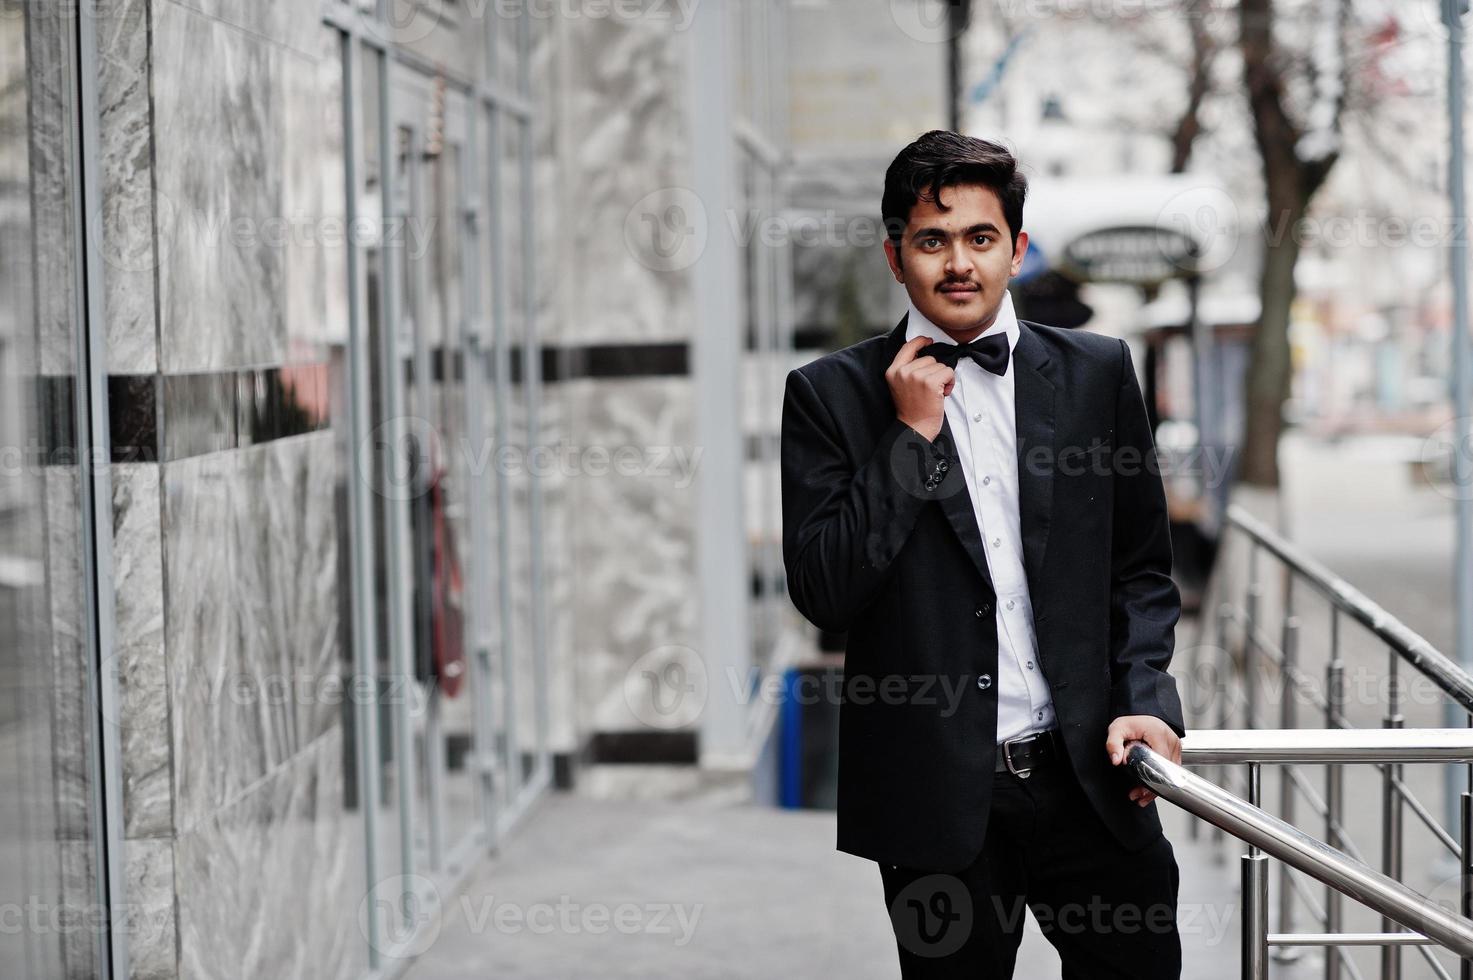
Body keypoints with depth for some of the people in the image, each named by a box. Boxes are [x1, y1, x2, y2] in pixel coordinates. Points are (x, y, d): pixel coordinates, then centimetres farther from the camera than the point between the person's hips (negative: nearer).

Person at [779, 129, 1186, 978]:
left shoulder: (1097, 371, 6)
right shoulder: (831, 394, -1)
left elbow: (1142, 569, 11)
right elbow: (822, 593, -9)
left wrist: (1145, 700, -4)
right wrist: (913, 432, -12)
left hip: (1090, 777, 2)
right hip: (937, 797, -2)